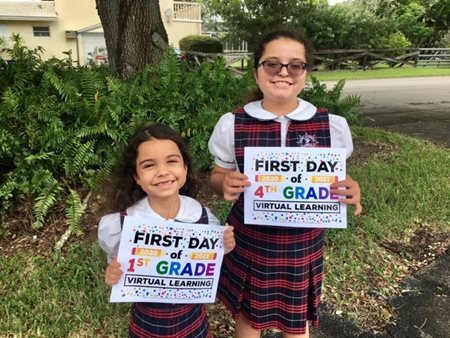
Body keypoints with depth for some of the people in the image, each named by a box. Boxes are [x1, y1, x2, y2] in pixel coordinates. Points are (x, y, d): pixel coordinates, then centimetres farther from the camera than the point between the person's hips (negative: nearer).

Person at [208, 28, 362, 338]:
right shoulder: (232, 124, -10)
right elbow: (217, 177, 2)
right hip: (249, 241, 0)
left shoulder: (332, 126, -9)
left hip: (303, 243, 1)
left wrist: (350, 191, -18)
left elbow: (335, 181, 4)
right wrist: (226, 185, -21)